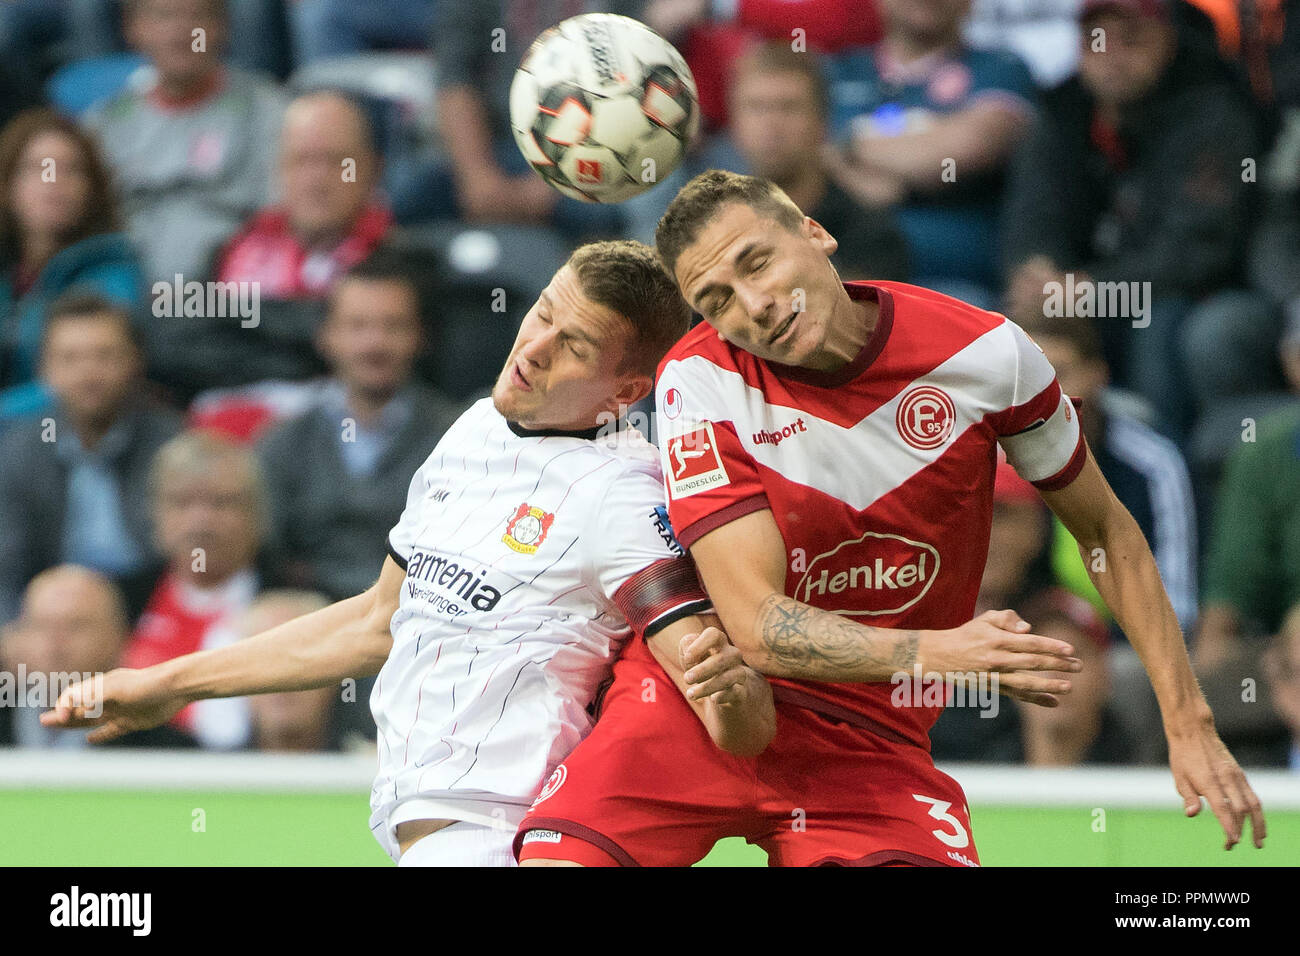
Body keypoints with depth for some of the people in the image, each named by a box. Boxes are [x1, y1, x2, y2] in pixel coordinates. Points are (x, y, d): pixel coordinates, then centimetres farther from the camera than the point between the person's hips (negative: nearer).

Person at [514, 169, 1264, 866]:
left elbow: (1106, 530, 8)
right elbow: (757, 627, -20)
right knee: (560, 858, -26)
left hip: (871, 737, 1)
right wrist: (939, 652, -34)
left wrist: (1189, 723, 3)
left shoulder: (986, 353, -8)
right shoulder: (701, 378, -12)